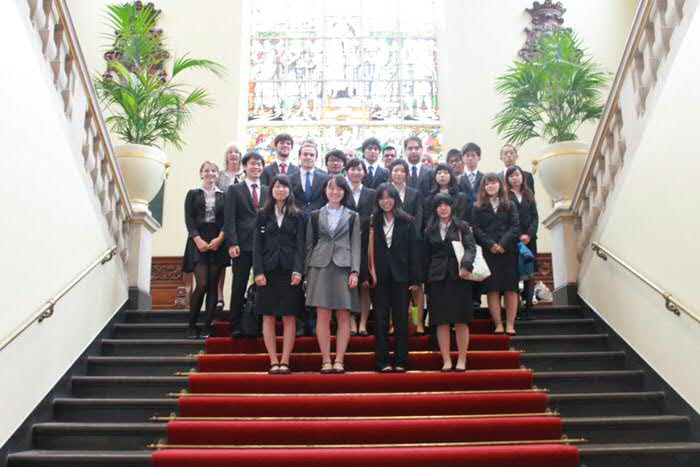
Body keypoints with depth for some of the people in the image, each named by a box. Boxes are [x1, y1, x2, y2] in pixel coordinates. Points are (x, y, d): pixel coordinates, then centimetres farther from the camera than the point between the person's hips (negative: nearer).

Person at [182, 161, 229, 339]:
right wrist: (198, 240, -12)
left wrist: (219, 239, -11)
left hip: (217, 243, 2)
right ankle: (191, 325, 2)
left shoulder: (224, 196, 12)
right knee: (201, 284, -13)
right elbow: (189, 219, 2)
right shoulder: (193, 194, 11)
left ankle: (207, 326, 4)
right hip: (198, 242, -1)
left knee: (213, 286, -1)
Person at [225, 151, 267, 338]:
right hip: (243, 245, -2)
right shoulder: (234, 190, 7)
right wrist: (232, 243, -10)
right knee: (239, 287, 2)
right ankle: (236, 327, 8)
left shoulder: (268, 191, 14)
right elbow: (229, 219, 0)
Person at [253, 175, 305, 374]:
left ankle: (285, 361, 5)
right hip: (268, 270, 1)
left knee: (289, 317, -1)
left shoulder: (297, 216, 8)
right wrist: (258, 272, -7)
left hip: (289, 271, -1)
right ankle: (273, 362, 6)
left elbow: (300, 244, 1)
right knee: (268, 317, 1)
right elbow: (257, 244, 4)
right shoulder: (263, 214, 9)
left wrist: (298, 270, -11)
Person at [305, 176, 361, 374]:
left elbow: (356, 245, 5)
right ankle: (326, 361, 4)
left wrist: (355, 271, -7)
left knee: (344, 317, -2)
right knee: (323, 316, -2)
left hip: (343, 268, 0)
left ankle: (339, 361, 4)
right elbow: (309, 245, 10)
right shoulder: (315, 216, 12)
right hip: (320, 268, 0)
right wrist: (307, 273, 3)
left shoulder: (352, 216, 10)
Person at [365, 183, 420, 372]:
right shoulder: (371, 222, 4)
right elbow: (366, 250, 2)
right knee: (380, 319, 4)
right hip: (379, 276, 0)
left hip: (400, 276, 0)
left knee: (401, 319, 4)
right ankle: (382, 361, 9)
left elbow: (413, 251, 2)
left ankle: (400, 361, 12)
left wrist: (415, 278, -3)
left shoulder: (407, 221, 4)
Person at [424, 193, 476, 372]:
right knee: (441, 321, 0)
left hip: (459, 277, -2)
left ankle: (461, 360, 7)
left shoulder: (462, 226, 8)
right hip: (437, 278, 2)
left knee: (461, 320, -1)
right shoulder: (429, 230, 13)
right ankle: (446, 361, 6)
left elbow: (471, 248, -5)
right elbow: (427, 257, 12)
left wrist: (466, 265, -24)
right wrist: (425, 280, 6)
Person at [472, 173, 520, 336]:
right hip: (487, 252, -1)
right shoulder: (478, 207, 11)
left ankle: (510, 325, -1)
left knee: (510, 288, -3)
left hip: (508, 251, 1)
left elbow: (515, 226, 2)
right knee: (492, 289, -5)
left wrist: (503, 243, -13)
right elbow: (476, 229, 1)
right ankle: (498, 325, -3)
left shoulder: (509, 205, 13)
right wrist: (490, 244, -14)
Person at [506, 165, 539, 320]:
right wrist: (518, 236, -12)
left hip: (529, 239, 4)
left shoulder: (529, 194, 16)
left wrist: (529, 234, -6)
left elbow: (535, 217, 10)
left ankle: (527, 307, 1)